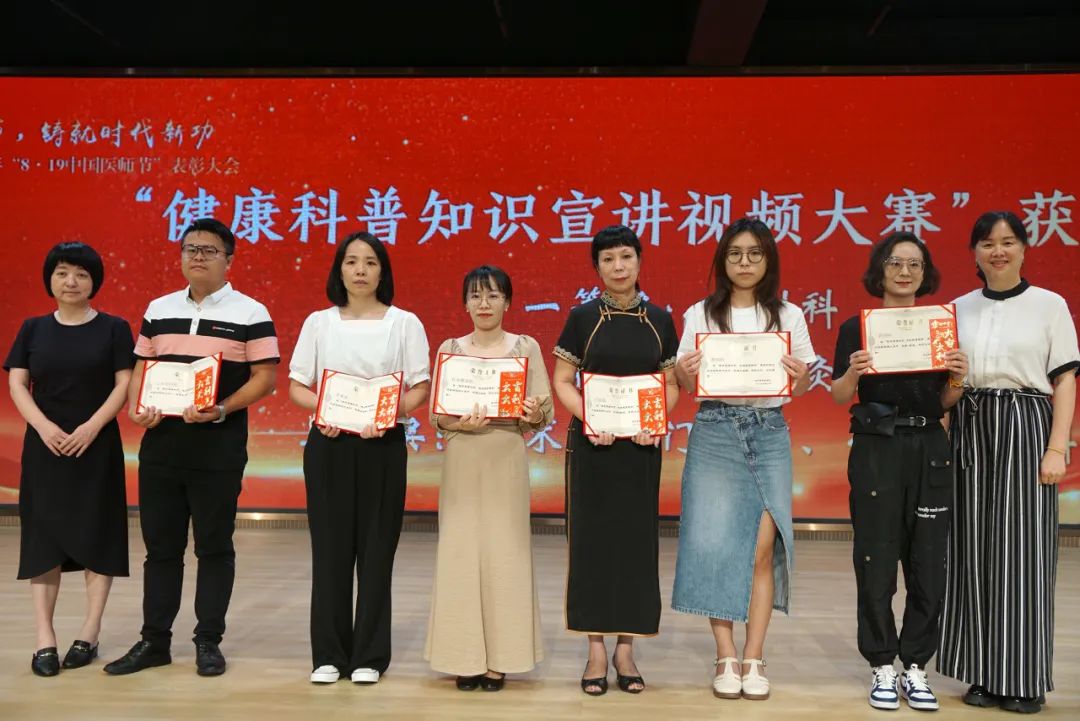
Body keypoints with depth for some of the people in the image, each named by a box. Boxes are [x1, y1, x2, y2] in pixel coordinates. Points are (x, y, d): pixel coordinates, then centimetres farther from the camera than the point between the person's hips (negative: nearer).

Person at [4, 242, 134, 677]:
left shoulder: (113, 328, 2)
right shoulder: (33, 329, 8)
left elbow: (124, 384, -4)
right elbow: (16, 383, 3)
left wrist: (92, 427, -16)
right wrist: (44, 426, -14)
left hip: (97, 446, -2)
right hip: (44, 446, 2)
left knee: (96, 536, 0)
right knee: (43, 537, 0)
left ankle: (89, 635, 8)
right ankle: (45, 639, 4)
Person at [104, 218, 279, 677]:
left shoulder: (250, 314, -3)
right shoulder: (158, 310, 12)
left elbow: (265, 378, -7)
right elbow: (141, 367, 16)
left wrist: (221, 410, -21)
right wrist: (136, 408, -4)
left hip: (218, 449, -4)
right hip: (160, 445, 5)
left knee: (213, 546, 4)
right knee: (160, 545, 10)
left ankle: (208, 641, 16)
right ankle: (154, 641, 20)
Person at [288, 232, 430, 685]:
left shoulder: (404, 323, 3)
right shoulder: (319, 323, 7)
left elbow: (421, 388, 0)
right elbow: (296, 386, 7)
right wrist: (321, 409, -13)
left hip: (382, 444, -1)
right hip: (328, 443, 1)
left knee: (376, 548, 3)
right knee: (330, 547, 4)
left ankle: (369, 655, 14)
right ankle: (328, 654, 16)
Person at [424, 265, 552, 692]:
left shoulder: (526, 348, 4)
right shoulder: (449, 349, 8)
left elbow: (545, 414, 2)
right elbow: (435, 414, 4)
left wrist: (535, 413, -21)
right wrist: (458, 422, -17)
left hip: (507, 458, -1)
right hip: (461, 459, 1)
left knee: (504, 552, 0)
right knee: (460, 552, 1)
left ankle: (500, 658, 10)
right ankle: (465, 657, 11)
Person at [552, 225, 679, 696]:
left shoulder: (659, 320, 5)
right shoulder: (583, 317, -1)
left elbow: (671, 385, 8)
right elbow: (562, 381, -1)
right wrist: (588, 418, -17)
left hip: (640, 445, 2)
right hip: (591, 443, -2)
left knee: (636, 540, 5)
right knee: (592, 539, 1)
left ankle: (625, 649, 17)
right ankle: (596, 650, 12)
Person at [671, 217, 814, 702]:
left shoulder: (788, 315, 8)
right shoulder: (701, 314, 6)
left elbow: (802, 387, 9)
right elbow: (686, 385, 6)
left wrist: (800, 375, -13)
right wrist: (685, 371, -15)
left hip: (769, 432, 1)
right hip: (715, 431, 0)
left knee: (763, 546, -3)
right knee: (714, 542, -4)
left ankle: (754, 658, 7)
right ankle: (725, 658, 7)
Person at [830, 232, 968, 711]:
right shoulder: (857, 327, 1)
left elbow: (945, 403, 12)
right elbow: (838, 396, 0)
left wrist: (958, 379, -9)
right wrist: (852, 373, -20)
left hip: (930, 451, 3)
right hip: (876, 450, -3)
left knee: (928, 563, 4)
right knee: (876, 562, 1)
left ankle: (916, 668, 17)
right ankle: (882, 668, 13)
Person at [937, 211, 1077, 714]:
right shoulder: (958, 309, 10)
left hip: (1025, 427, -3)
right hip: (969, 430, 3)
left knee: (1022, 550, -1)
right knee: (974, 551, 5)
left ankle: (1023, 679, 10)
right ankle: (984, 674, 15)